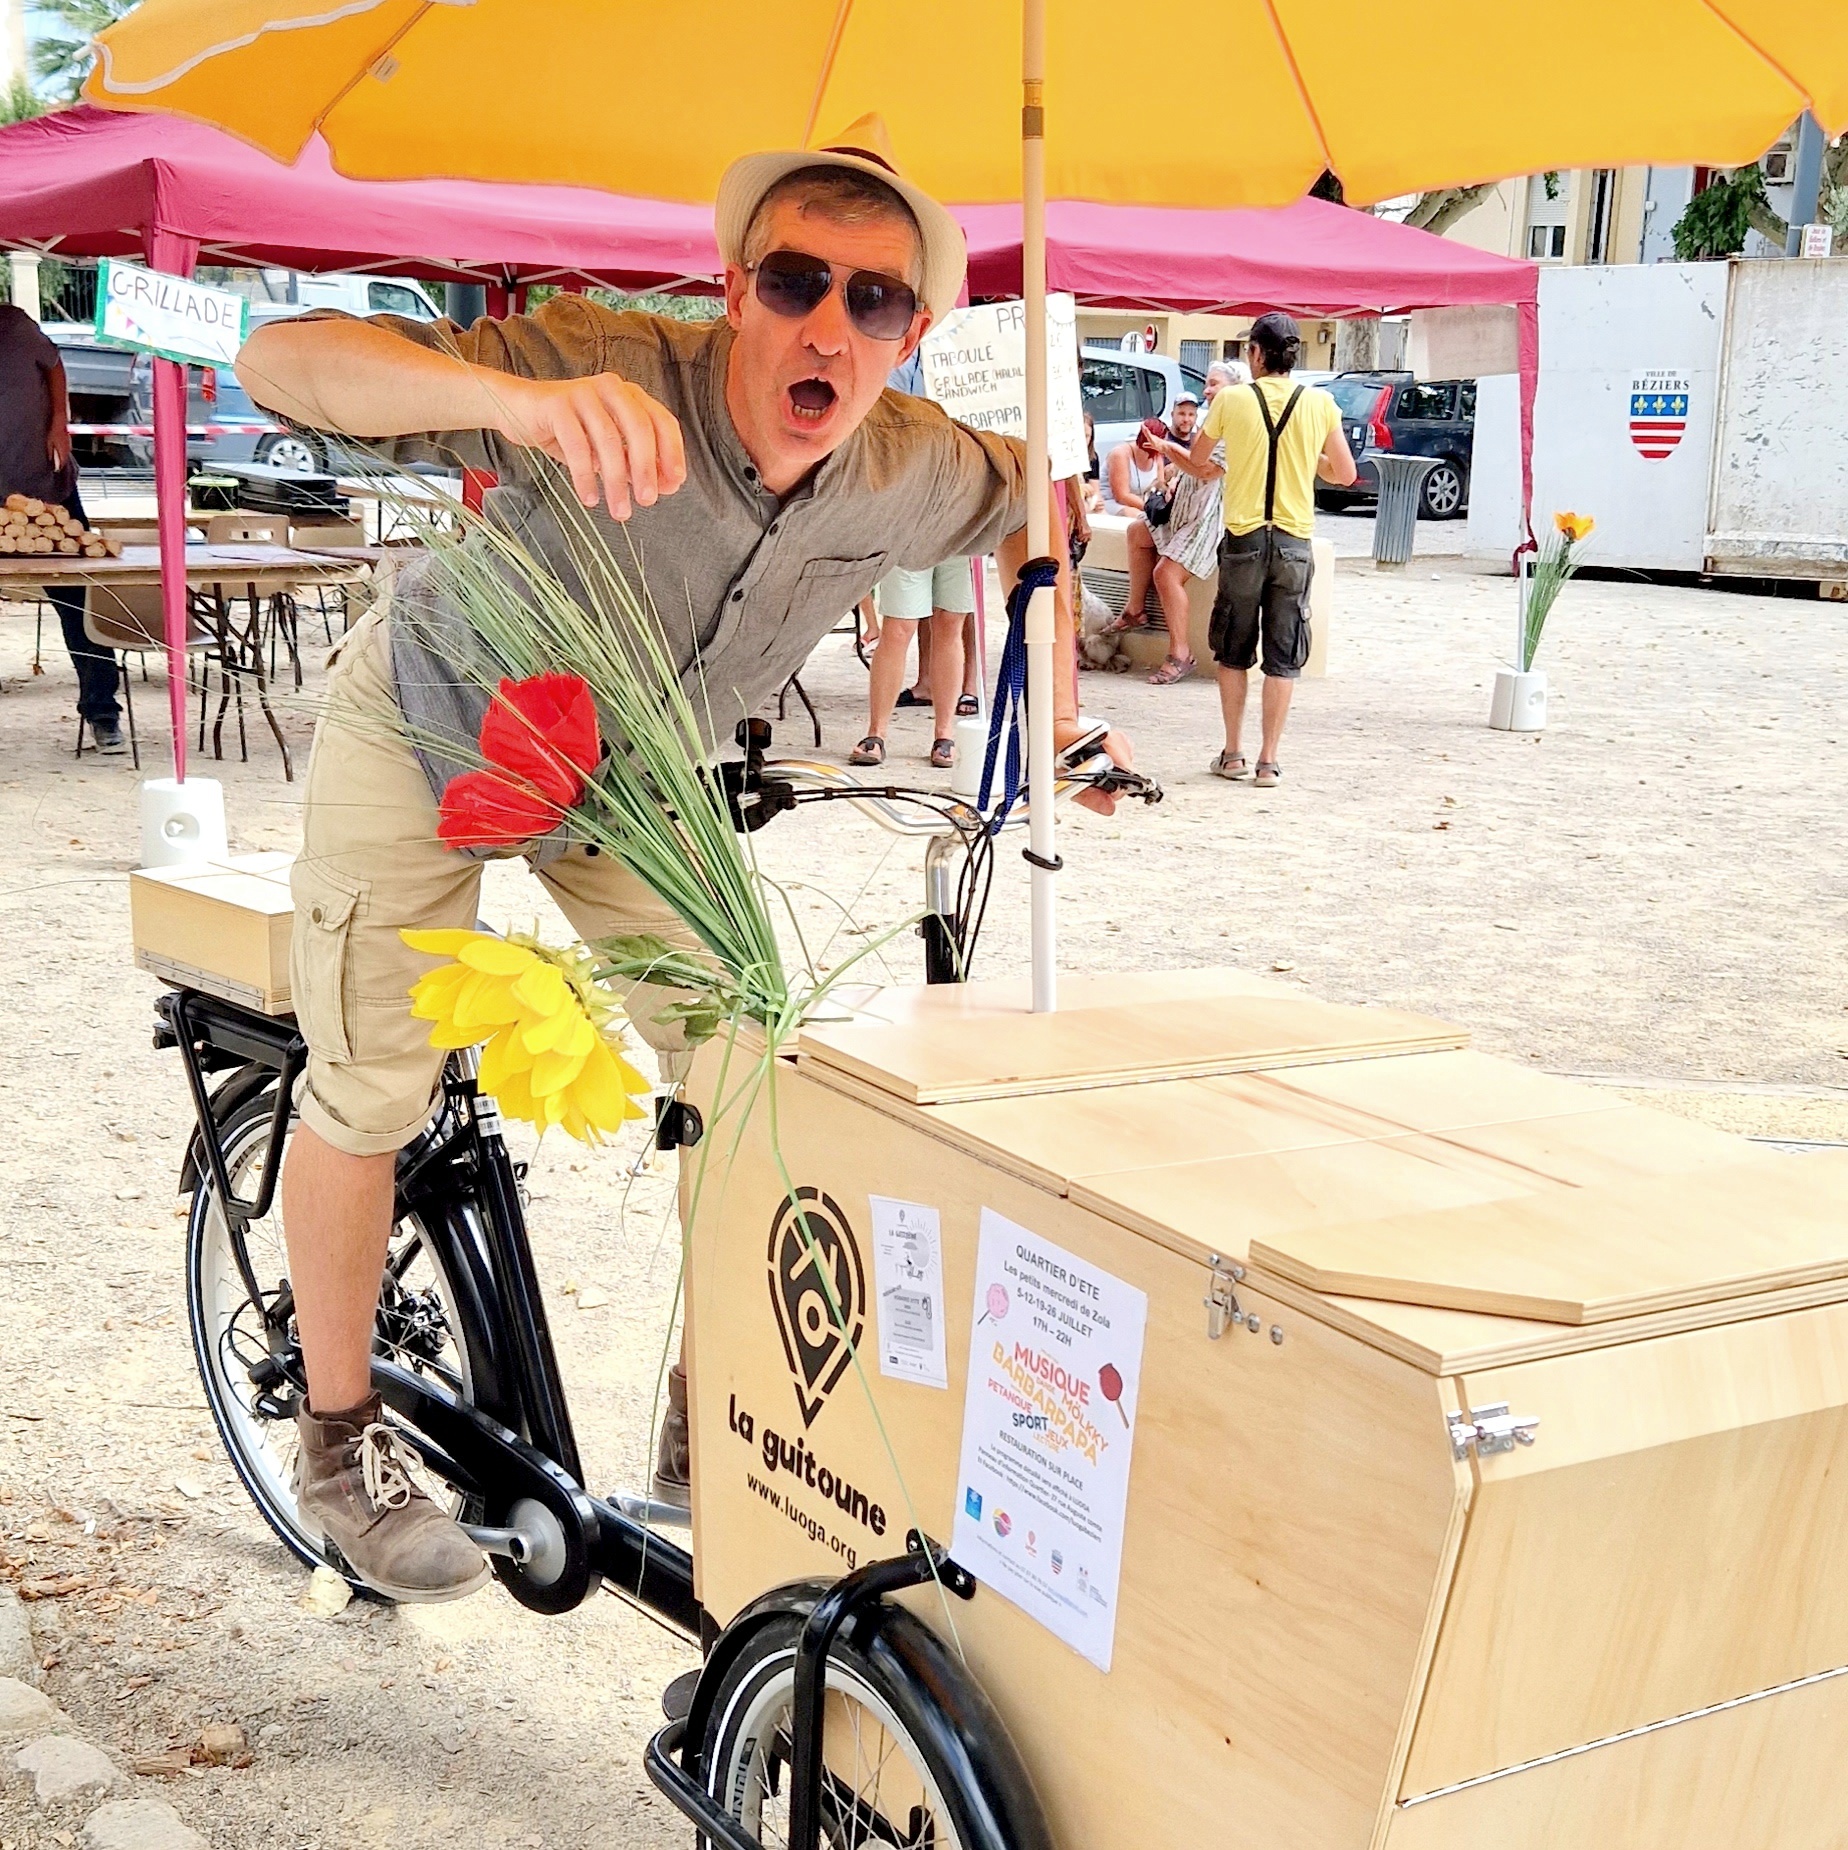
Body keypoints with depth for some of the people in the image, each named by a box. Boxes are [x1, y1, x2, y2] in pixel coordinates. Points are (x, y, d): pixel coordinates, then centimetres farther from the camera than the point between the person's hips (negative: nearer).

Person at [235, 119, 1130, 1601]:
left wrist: (1049, 695, -5)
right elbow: (279, 360, -50)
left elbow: (1037, 501, 4)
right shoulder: (613, 370, -38)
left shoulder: (910, 473, -22)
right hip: (431, 728, -4)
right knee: (369, 1093, -5)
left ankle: (704, 1430, 17)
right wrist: (522, 398, -67)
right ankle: (342, 1445, 18)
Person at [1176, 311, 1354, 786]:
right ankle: (1268, 760, 5)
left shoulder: (1232, 400, -5)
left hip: (1243, 539, -1)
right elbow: (1344, 475, 5)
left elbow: (1196, 462, 8)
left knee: (1233, 653, 13)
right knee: (1282, 658, 6)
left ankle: (1232, 754, 15)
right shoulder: (1319, 404, -1)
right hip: (1295, 542, 1)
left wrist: (1219, 470, 30)